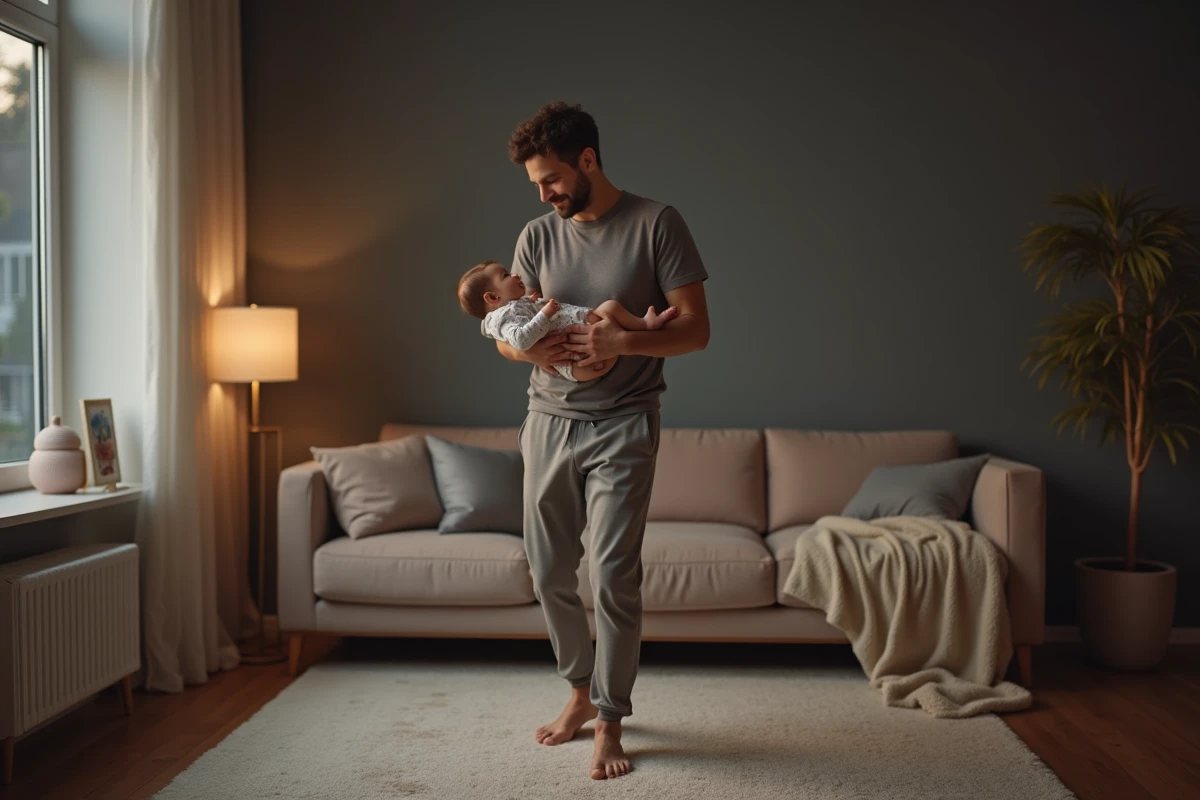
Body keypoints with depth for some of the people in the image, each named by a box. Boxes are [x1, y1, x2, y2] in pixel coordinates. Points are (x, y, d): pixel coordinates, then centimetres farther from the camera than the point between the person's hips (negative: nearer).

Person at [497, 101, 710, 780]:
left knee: (614, 577, -6)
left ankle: (610, 723, 11)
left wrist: (624, 341, -26)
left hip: (622, 426, -5)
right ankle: (582, 692, 31)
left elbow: (696, 330, -9)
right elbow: (503, 332, 9)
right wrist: (528, 347, -15)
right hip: (549, 421, 5)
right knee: (549, 571, 10)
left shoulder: (657, 224, -6)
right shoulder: (537, 236, 7)